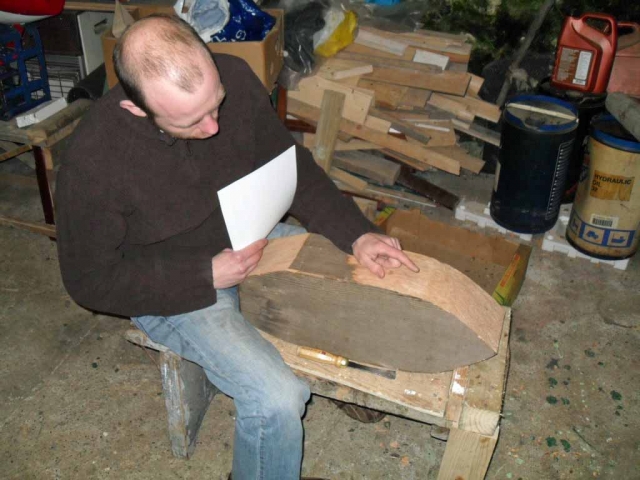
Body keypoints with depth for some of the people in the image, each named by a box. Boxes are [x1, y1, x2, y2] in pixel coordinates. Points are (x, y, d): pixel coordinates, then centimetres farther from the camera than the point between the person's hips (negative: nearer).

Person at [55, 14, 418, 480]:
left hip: (251, 238, 6)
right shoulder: (91, 164, -29)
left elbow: (290, 166, -4)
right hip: (172, 289, -5)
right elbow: (91, 282, -16)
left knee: (371, 272, 2)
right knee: (277, 399, -23)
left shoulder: (234, 79, -18)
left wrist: (357, 233, -16)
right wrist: (207, 277, -23)